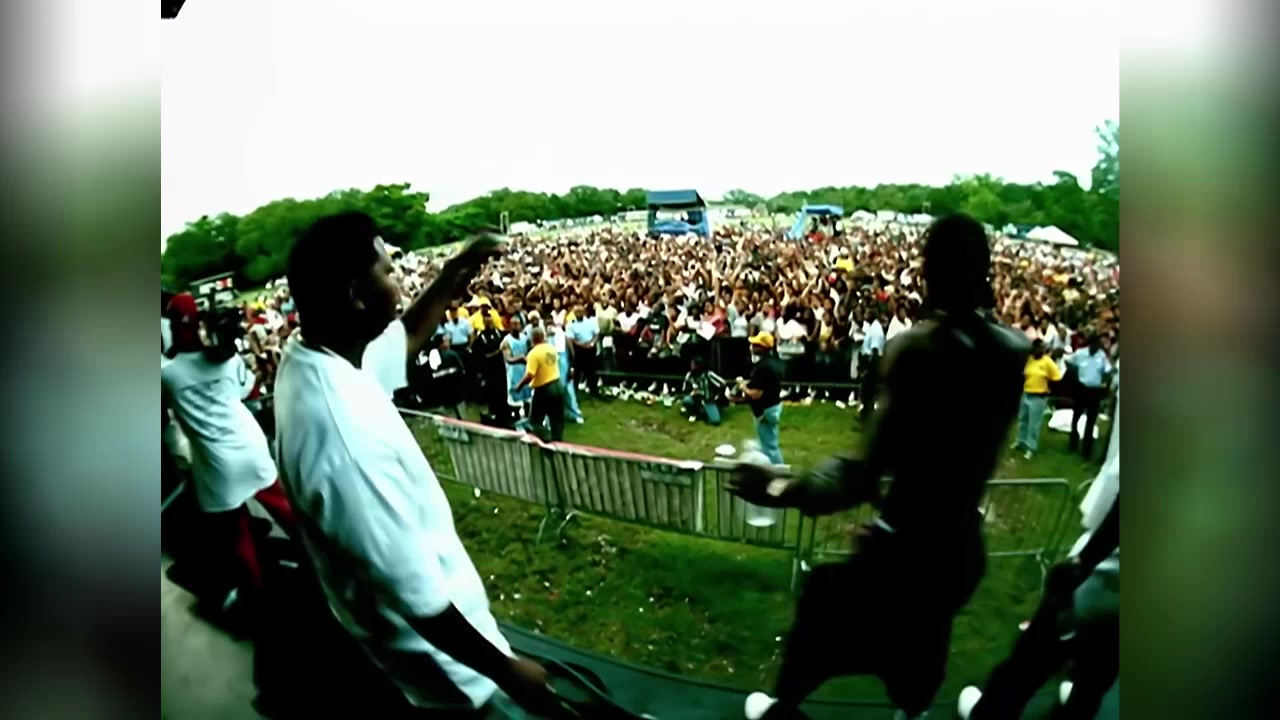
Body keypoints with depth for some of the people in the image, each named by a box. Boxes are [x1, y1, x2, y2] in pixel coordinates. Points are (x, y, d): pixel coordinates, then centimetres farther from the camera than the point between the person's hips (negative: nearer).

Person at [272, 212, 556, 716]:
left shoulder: (309, 356, -9)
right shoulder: (342, 435, -39)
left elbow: (403, 339, 12)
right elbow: (413, 592, -32)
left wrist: (452, 278, 0)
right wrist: (507, 670, -21)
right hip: (435, 642, -8)